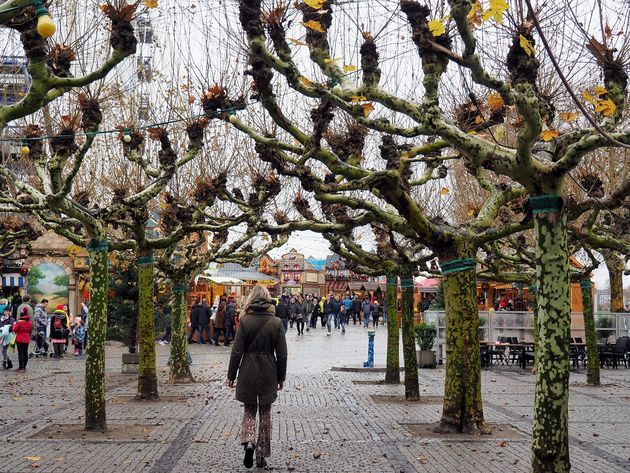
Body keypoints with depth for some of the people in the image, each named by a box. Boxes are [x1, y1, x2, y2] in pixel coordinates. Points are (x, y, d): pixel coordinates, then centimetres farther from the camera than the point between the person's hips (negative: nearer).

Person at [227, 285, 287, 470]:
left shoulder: (245, 321, -8)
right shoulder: (276, 322, -3)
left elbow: (237, 351, -8)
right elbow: (282, 354, -1)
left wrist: (231, 375, 1)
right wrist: (281, 377, 8)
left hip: (248, 373, -1)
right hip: (268, 374, 1)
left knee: (249, 411, 15)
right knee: (265, 413, 13)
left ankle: (248, 442, -10)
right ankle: (262, 455, 15)